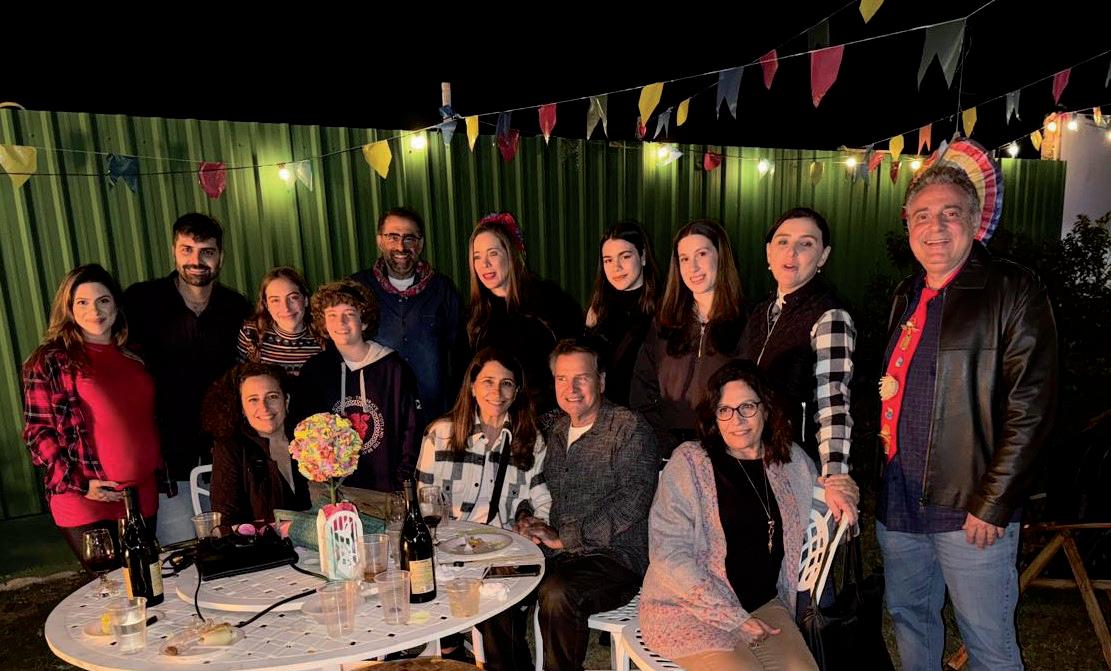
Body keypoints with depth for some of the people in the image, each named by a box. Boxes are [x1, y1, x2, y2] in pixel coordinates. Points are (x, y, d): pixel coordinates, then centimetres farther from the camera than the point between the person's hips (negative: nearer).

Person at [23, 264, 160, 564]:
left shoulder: (135, 357, 11)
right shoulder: (50, 361, -3)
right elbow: (37, 432, -4)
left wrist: (161, 472, 11)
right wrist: (77, 484, -12)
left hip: (143, 497, 5)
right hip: (84, 502, -4)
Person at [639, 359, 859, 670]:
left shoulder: (791, 459, 4)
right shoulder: (689, 462, -11)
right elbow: (669, 554, -14)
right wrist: (734, 619, -16)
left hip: (765, 604, 5)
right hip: (690, 610, -4)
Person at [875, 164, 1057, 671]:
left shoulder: (1014, 291, -7)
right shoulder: (906, 297, 12)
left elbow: (1030, 407, -13)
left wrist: (993, 504, -16)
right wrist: (878, 478, 12)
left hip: (971, 513, -6)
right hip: (897, 505, 6)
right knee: (908, 617, 20)